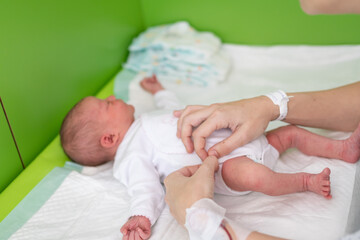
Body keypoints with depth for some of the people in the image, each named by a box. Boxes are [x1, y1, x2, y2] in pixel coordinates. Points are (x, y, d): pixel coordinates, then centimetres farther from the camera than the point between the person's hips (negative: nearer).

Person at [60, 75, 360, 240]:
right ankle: (306, 181, -17)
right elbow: (147, 190, -19)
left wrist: (159, 90, 55)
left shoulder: (143, 125, 24)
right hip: (223, 165, -10)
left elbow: (176, 111, 41)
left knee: (290, 132, 11)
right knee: (250, 174, -40)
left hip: (240, 139, 10)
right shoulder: (131, 157, -7)